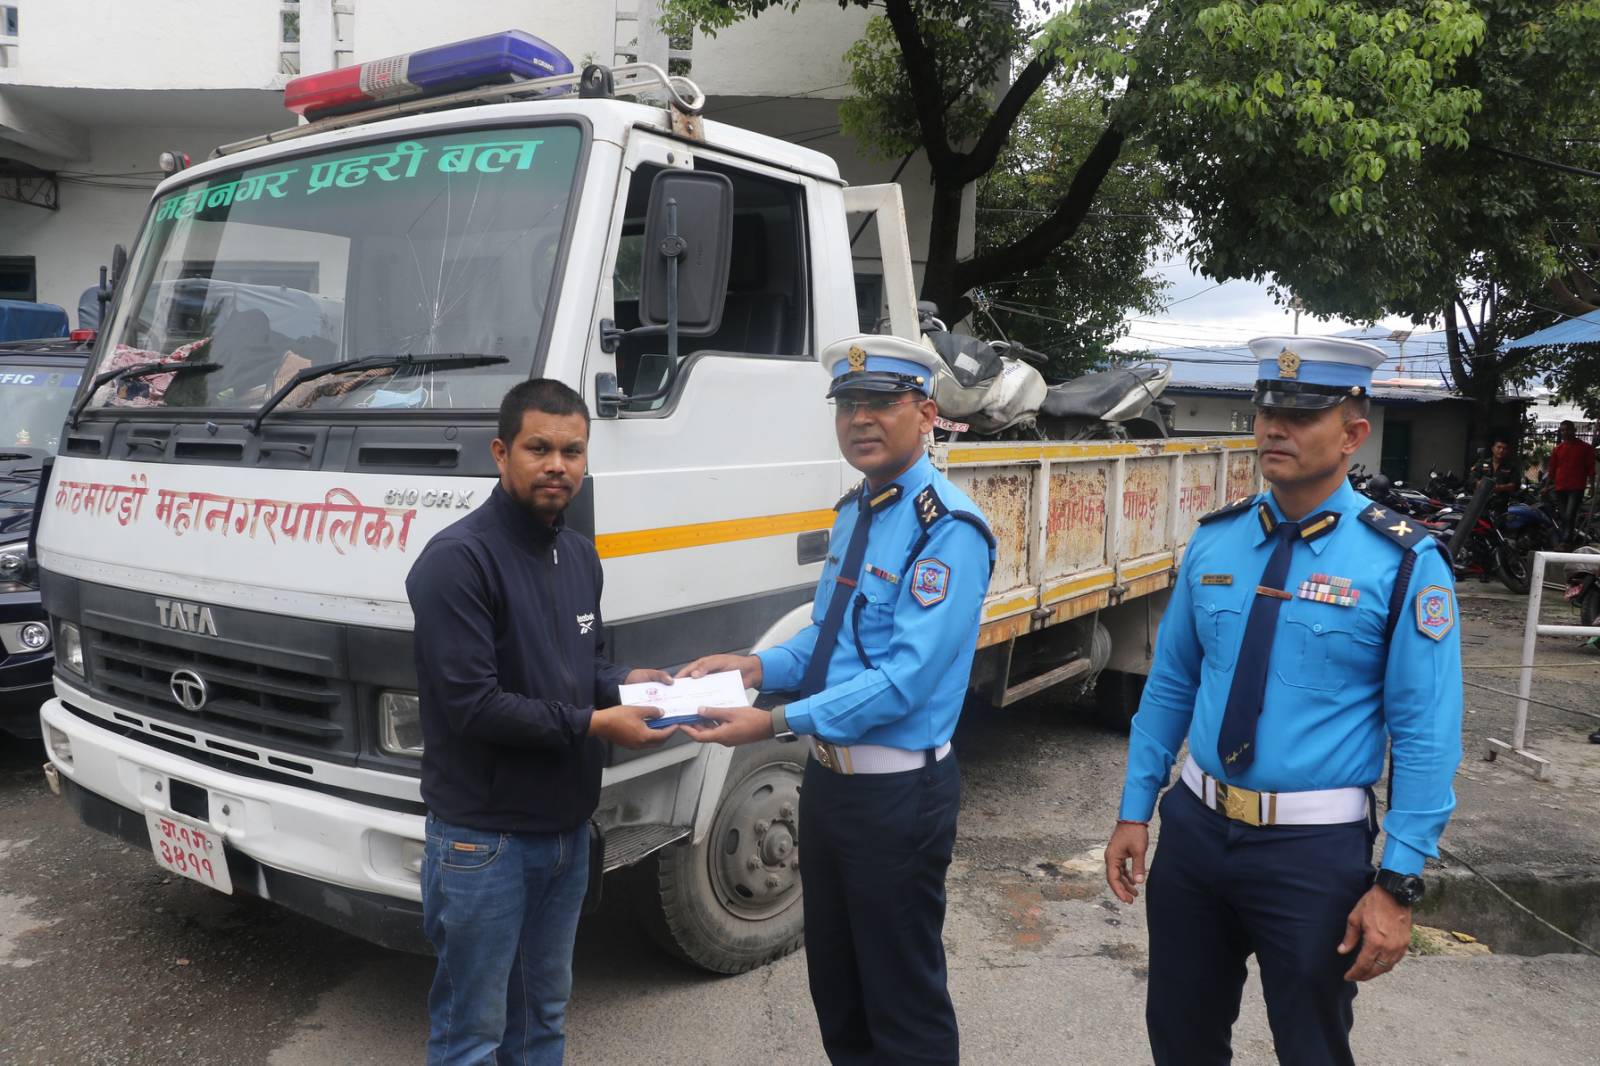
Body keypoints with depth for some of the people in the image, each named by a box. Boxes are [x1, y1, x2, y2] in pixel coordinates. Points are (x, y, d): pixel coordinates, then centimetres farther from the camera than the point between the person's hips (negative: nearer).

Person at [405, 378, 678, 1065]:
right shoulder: (458, 559, -19)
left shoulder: (580, 555, 8)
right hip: (484, 839, -7)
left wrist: (624, 682, -3)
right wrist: (593, 724, -22)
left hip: (568, 828, 8)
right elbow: (471, 705, -23)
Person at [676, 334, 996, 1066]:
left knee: (905, 1003, 9)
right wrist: (758, 666, -1)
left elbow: (907, 677, -25)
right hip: (829, 778, 8)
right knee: (834, 983, 23)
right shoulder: (854, 510, 9)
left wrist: (778, 723, -27)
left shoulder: (945, 528, -19)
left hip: (897, 791, -8)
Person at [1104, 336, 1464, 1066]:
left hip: (1315, 846, -3)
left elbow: (1425, 734, -11)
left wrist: (1398, 885, -14)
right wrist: (1134, 811, 6)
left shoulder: (1402, 562, -12)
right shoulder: (1213, 541, 0)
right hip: (1195, 827, 4)